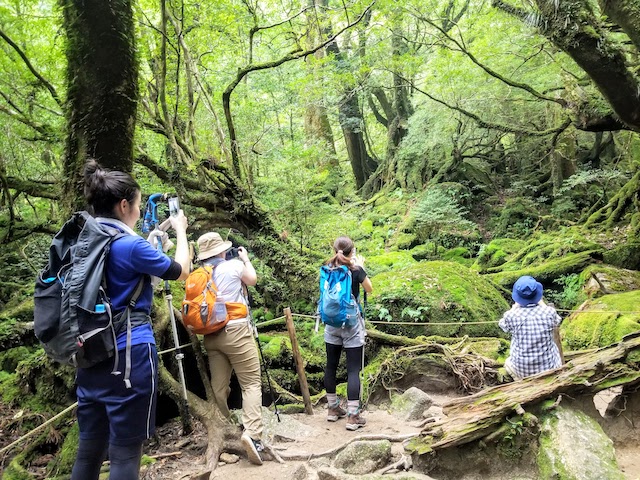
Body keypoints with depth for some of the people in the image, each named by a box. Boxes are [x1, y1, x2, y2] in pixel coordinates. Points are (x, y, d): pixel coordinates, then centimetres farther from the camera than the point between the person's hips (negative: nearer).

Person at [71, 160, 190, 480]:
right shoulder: (130, 246, -15)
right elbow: (181, 271, -3)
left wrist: (157, 233, 24)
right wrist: (180, 231, 11)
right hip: (129, 354, -8)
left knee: (89, 447, 16)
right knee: (125, 451, 2)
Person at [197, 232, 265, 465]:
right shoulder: (234, 265, -5)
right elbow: (252, 280, 13)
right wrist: (246, 259, 29)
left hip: (211, 335, 5)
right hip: (236, 331, -5)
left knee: (219, 386, 13)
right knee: (251, 383, -3)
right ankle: (252, 432, -18)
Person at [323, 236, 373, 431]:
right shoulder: (356, 270, -13)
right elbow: (369, 289, 3)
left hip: (332, 324, 5)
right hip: (352, 325, -5)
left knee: (331, 366, 14)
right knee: (353, 369, 0)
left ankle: (333, 409, 26)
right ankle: (352, 416, 1)